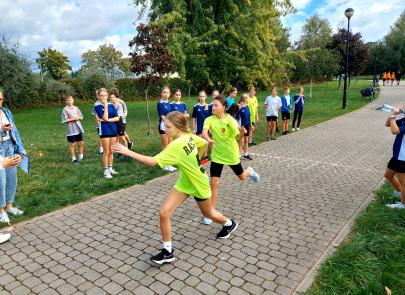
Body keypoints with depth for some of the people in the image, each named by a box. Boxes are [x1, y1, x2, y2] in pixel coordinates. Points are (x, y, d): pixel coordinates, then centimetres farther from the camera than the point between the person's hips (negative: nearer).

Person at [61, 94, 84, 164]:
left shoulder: (76, 108, 6)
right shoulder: (65, 109, -7)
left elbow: (81, 117, 8)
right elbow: (65, 120, -12)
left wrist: (77, 118, -12)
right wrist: (73, 118, -15)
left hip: (78, 129, 4)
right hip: (70, 130, -4)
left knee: (81, 143, 11)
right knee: (72, 145, 6)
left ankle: (81, 156, 27)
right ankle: (73, 159, 18)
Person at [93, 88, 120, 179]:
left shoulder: (111, 105, 6)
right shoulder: (98, 107, -5)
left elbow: (117, 118, -1)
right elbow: (105, 117, -18)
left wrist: (108, 120, -14)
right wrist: (105, 105, -15)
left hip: (113, 130, 4)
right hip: (104, 131, -4)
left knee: (111, 151, 11)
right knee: (106, 152, 0)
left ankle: (110, 168, 23)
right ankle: (105, 170, 10)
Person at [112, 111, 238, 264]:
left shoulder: (177, 145, -35)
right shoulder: (189, 136, -11)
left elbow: (152, 162, -39)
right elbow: (204, 143, 7)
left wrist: (128, 152, -38)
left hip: (198, 183, -7)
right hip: (184, 181, 7)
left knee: (208, 213, 20)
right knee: (164, 213, -7)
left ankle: (229, 224, 53)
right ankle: (168, 251, 6)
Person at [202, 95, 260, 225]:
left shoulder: (230, 119, -13)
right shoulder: (209, 120, -14)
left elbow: (236, 135, -17)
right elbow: (204, 132, -32)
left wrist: (241, 132, -36)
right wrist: (208, 139, -51)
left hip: (231, 154, 0)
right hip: (217, 155, 0)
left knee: (241, 177, 20)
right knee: (214, 183, -7)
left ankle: (249, 172, 59)